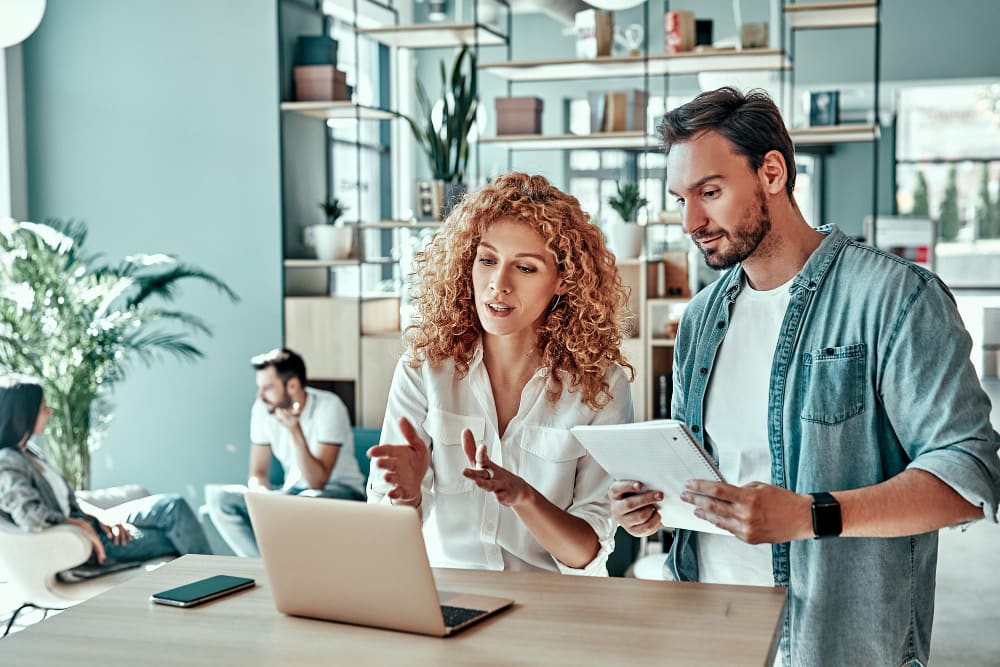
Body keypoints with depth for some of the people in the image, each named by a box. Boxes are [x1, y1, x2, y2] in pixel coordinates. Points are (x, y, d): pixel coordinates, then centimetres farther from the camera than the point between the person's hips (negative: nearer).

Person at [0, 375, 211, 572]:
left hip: (87, 525, 10)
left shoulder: (28, 450, 11)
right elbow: (32, 517, -33)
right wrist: (80, 524, -17)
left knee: (174, 505, 0)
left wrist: (99, 516, 0)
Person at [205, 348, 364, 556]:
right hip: (293, 492, 5)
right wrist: (262, 496, -21)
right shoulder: (262, 408, -4)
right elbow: (258, 473, 3)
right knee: (218, 496, -17)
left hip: (341, 490, -5)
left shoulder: (329, 407, -18)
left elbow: (317, 481, -23)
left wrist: (295, 431, -33)